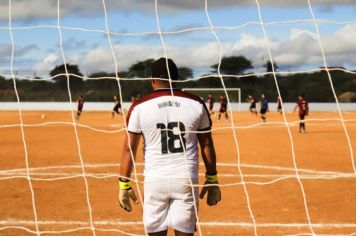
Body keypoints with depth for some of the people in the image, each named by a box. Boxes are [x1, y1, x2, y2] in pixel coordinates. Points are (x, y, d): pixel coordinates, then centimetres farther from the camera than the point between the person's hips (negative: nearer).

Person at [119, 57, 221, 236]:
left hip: (154, 181, -1)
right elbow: (207, 145, 6)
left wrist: (124, 184, 3)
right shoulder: (196, 104, 2)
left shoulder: (140, 106, -2)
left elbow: (129, 148, -3)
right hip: (186, 180, 1)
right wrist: (212, 179, 13)